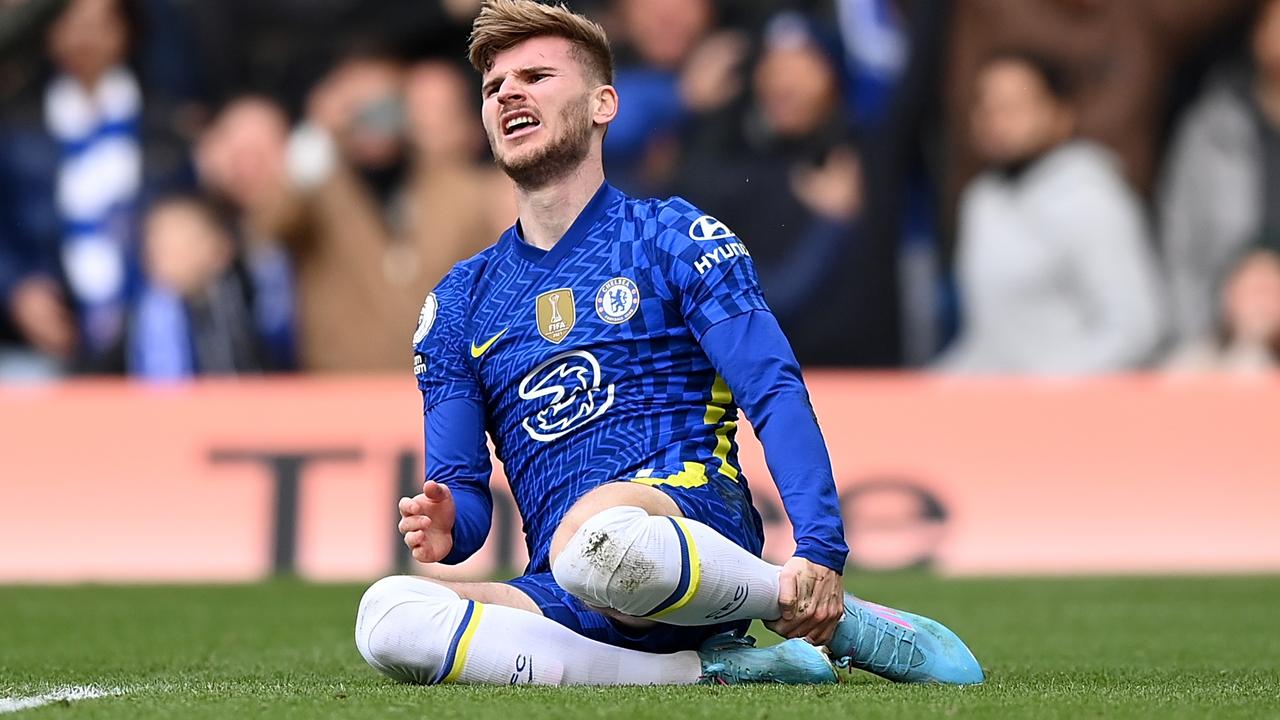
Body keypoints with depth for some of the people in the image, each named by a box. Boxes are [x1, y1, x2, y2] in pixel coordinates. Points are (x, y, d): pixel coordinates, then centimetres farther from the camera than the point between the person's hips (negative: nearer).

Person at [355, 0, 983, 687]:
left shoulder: (670, 237, 9)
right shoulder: (460, 300, 20)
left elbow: (776, 394, -3)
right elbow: (463, 484, 17)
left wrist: (820, 551, -19)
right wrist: (448, 524, -10)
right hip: (562, 599, 3)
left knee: (599, 542, -43)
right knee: (387, 618, -31)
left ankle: (844, 623, -14)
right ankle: (709, 671, -24)